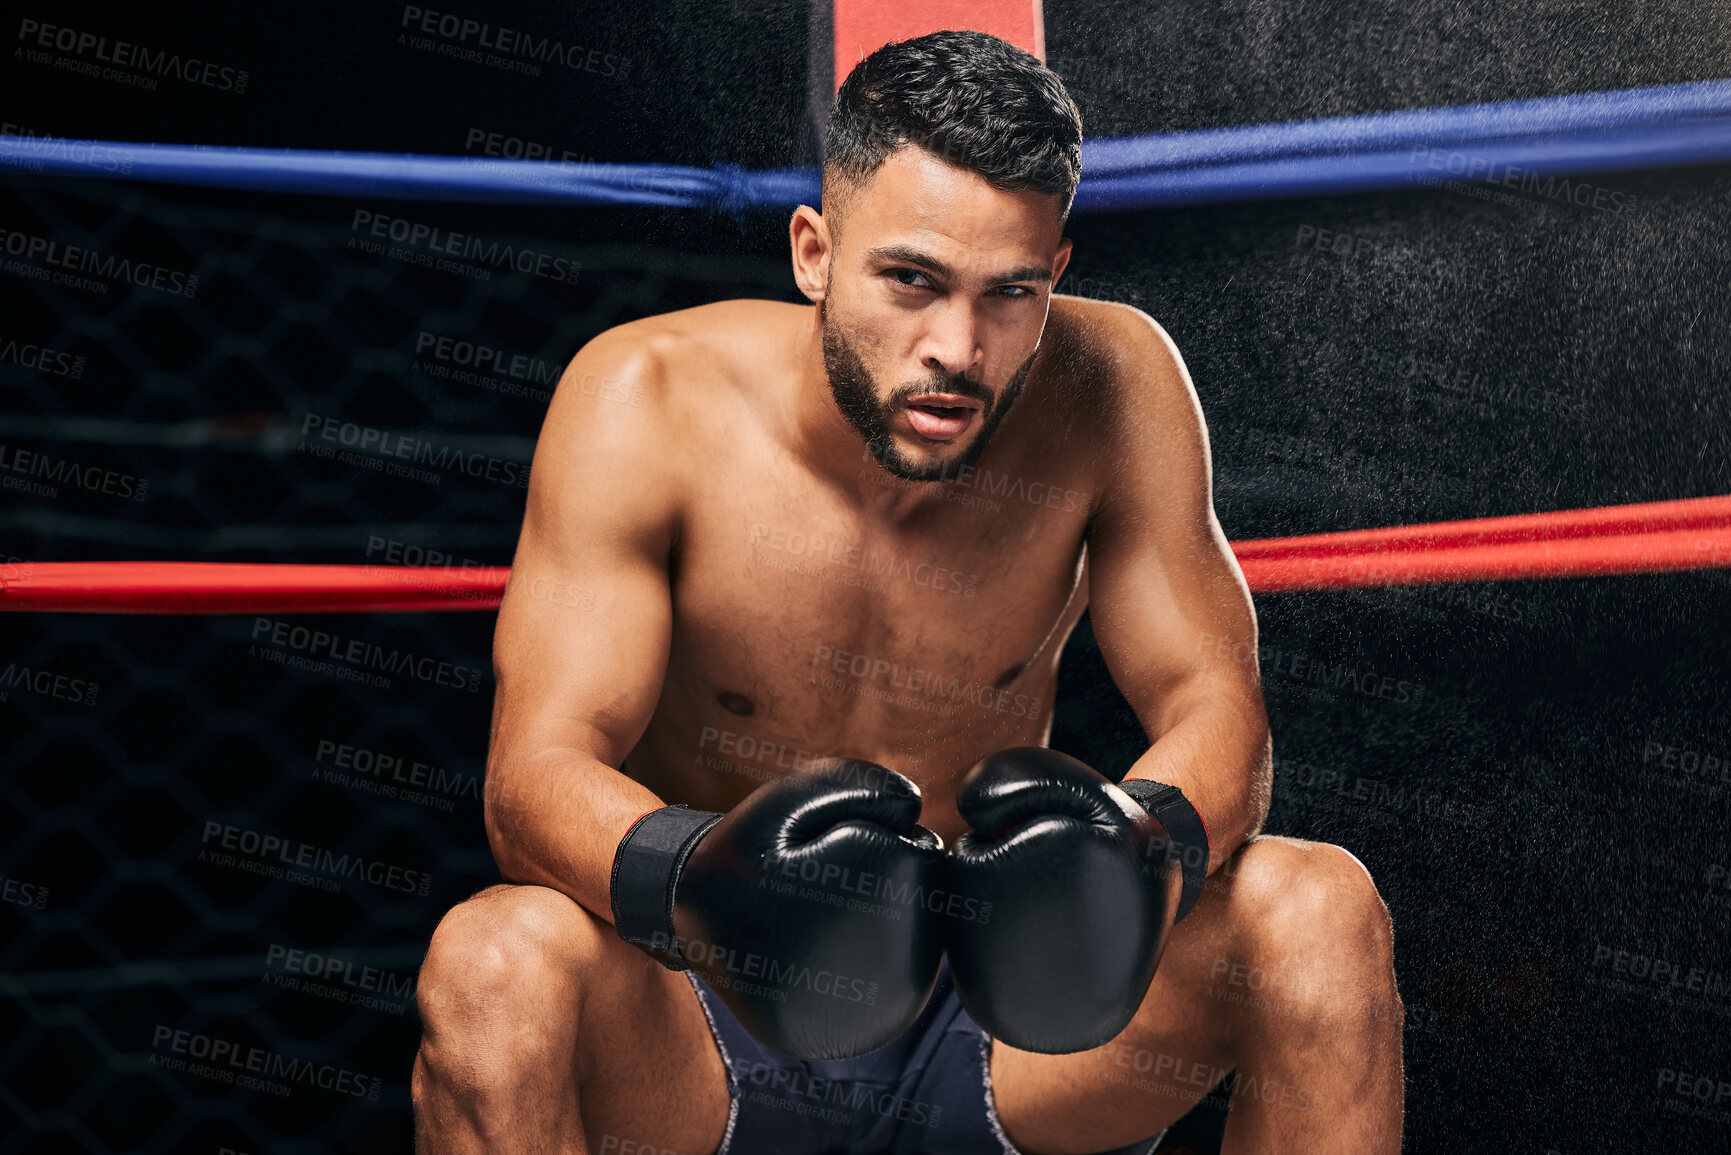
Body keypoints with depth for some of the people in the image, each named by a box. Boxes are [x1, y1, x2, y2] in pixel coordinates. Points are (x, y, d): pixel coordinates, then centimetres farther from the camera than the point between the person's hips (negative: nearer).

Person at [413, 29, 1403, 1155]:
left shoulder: (1108, 385, -11)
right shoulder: (650, 401, -17)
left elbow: (1214, 701, -9)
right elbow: (537, 772, -21)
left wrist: (1138, 844, -34)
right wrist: (694, 876, -44)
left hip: (993, 1015, 2)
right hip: (706, 1027, -1)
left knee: (1321, 909, -22)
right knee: (494, 964, -34)